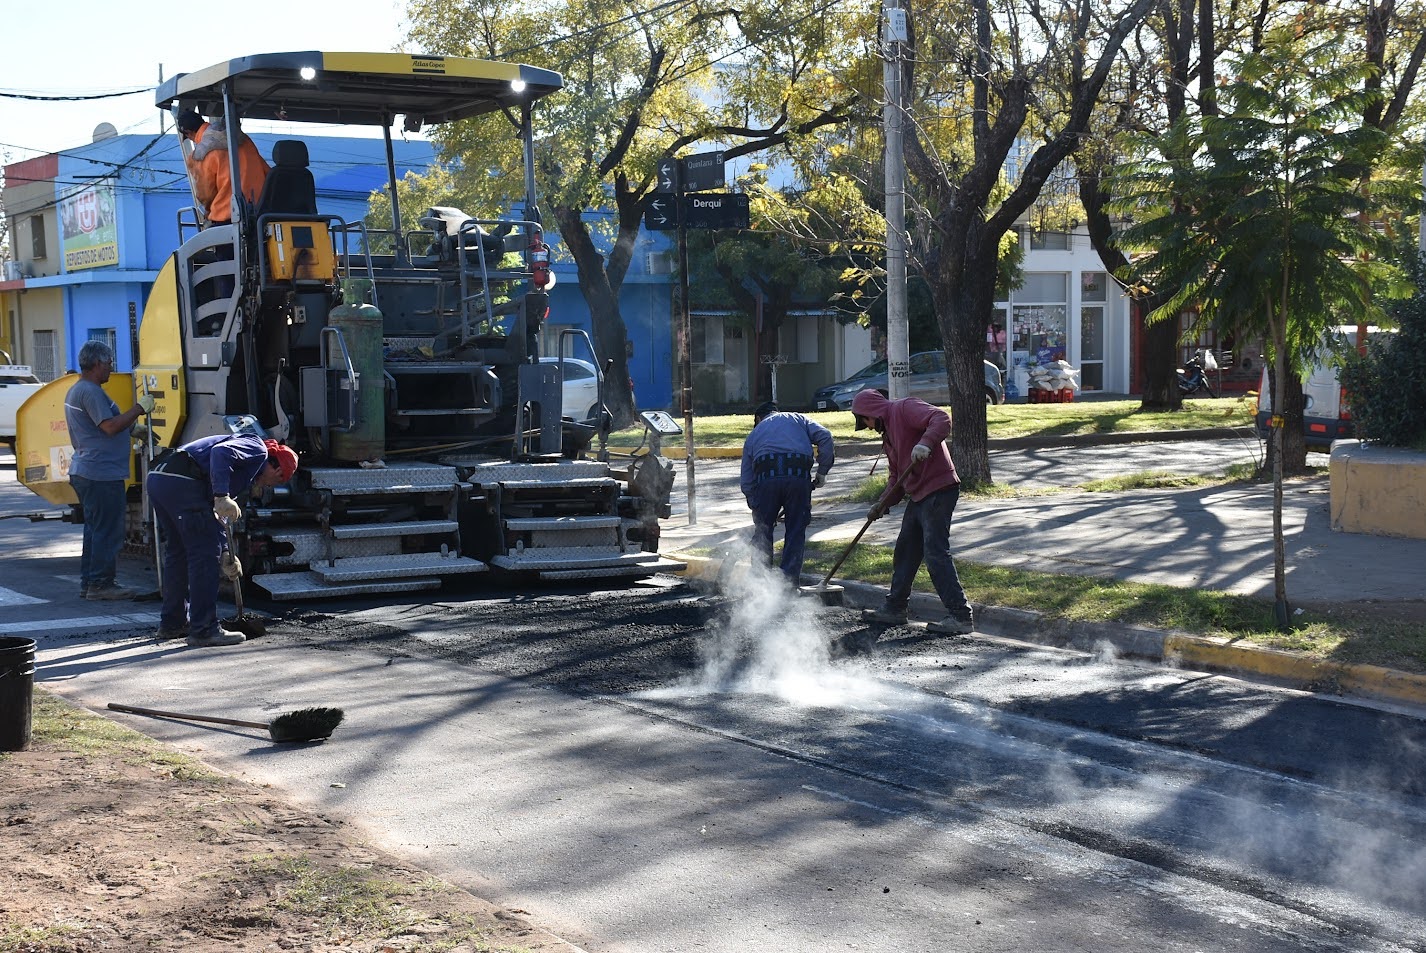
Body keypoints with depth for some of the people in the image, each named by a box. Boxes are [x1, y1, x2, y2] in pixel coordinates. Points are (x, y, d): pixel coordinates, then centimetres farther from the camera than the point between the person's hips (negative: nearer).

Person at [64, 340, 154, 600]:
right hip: (101, 473, -11)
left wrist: (135, 430, 24)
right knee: (107, 530, -6)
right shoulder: (90, 392, -16)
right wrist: (139, 408, -15)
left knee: (96, 528, 16)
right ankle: (100, 584, -2)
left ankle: (89, 583, 20)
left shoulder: (77, 391, 19)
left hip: (85, 471, 11)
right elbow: (110, 426, -24)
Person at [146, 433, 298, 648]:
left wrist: (225, 554, 28)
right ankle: (203, 630, 0)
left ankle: (172, 623, 33)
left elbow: (216, 515, 33)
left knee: (177, 551, 22)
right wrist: (222, 497, -23)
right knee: (205, 554, -3)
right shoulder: (257, 448, 5)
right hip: (182, 482, -10)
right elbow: (220, 452, -16)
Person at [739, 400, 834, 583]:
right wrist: (822, 471, 12)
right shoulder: (798, 419, 29)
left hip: (766, 478, 1)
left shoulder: (754, 434, 31)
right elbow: (824, 436, 8)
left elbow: (746, 481, 24)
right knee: (796, 530, 10)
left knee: (762, 532, 13)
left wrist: (757, 510, 30)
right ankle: (790, 581, 8)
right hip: (798, 476, -1)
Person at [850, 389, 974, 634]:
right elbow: (896, 476, 26)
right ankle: (894, 609, 29)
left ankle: (961, 616, -13)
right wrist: (883, 503, 13)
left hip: (938, 491, -11)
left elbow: (942, 419, -22)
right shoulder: (888, 434, 24)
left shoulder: (904, 409, -6)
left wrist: (926, 443, -37)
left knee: (935, 554, -13)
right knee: (905, 551, 17)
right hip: (918, 496, 11)